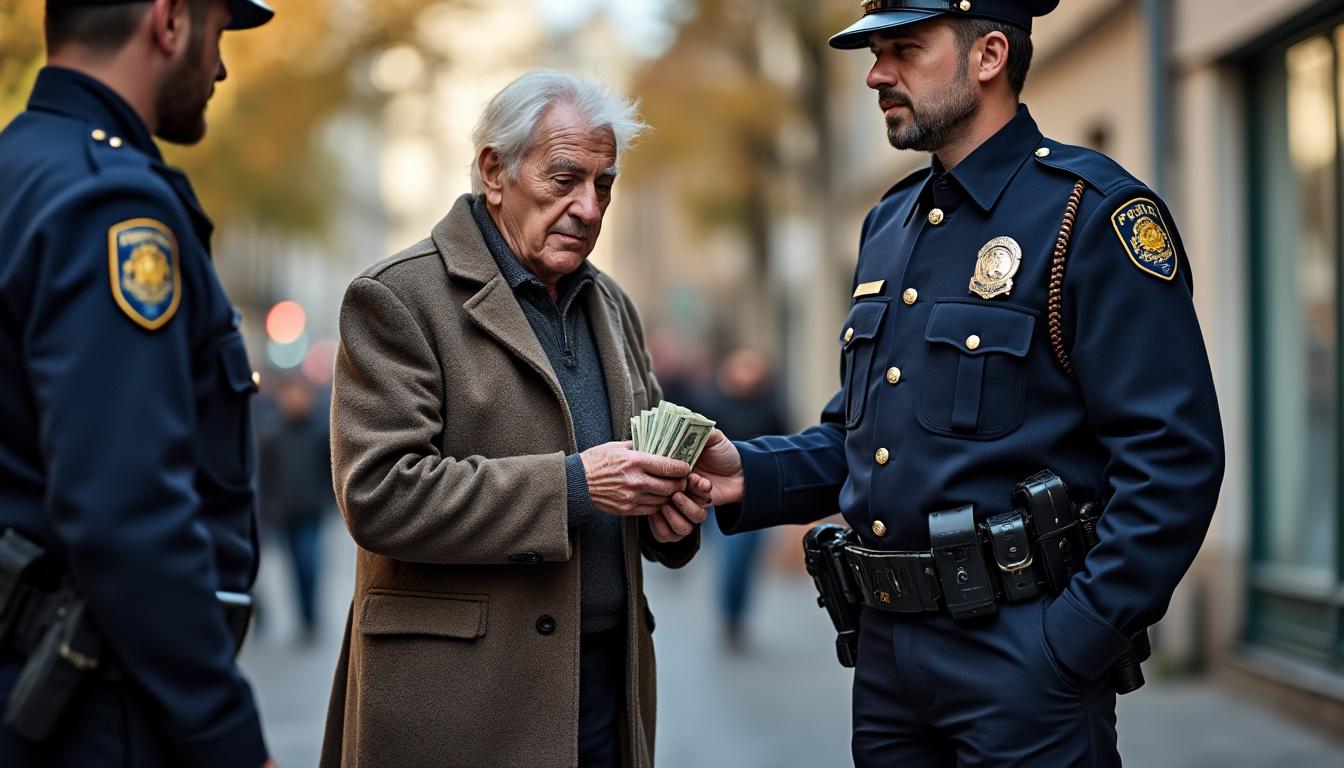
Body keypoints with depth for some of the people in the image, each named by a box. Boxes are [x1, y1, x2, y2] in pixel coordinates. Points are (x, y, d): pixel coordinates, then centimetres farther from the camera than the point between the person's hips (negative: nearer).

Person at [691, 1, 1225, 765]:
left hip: (1018, 652, -7)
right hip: (887, 645, 7)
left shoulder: (1090, 212, -11)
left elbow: (1172, 460, -16)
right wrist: (752, 476, 3)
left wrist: (1072, 644, -19)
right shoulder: (889, 223, 13)